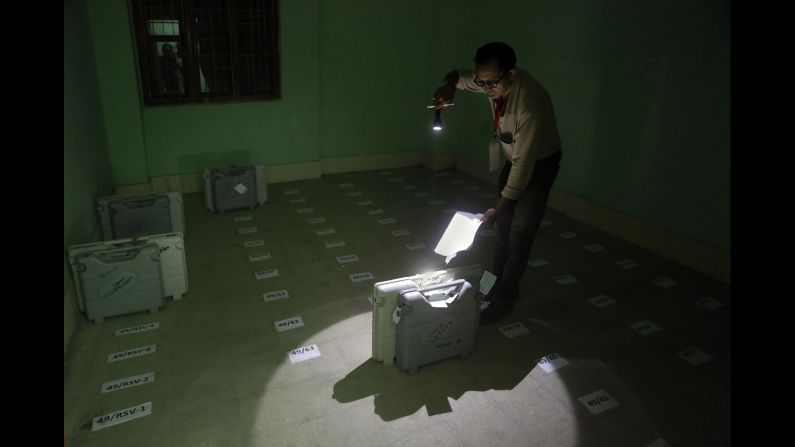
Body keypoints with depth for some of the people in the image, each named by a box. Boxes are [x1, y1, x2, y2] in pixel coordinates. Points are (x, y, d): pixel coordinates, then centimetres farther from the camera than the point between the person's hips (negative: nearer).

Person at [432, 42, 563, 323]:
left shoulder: (530, 103, -38)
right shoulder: (493, 81, -16)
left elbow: (524, 164, -35)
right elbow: (459, 76, 3)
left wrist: (499, 208, -31)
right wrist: (450, 86, -23)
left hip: (539, 164, -7)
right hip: (514, 159, 7)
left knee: (519, 235, -4)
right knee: (503, 228, 13)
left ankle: (504, 298, 9)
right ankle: (498, 284, 28)